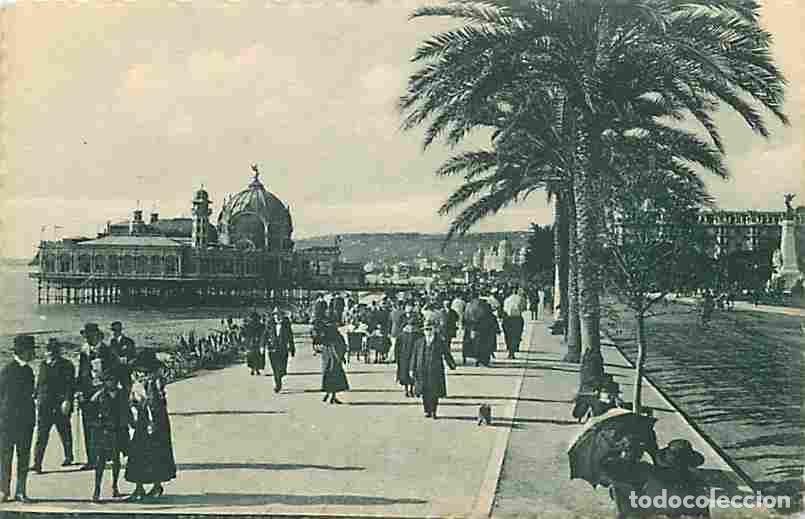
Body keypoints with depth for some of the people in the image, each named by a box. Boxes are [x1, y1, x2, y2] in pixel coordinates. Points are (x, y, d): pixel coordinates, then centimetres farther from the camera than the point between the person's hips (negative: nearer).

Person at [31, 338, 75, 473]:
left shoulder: (66, 365, -1)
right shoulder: (43, 365, 13)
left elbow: (70, 385, -8)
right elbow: (38, 384, 19)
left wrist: (67, 401, -18)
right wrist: (37, 398, 11)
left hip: (60, 406, -3)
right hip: (44, 405, 3)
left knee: (64, 431, 9)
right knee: (41, 434, -4)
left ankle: (68, 457, 27)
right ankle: (37, 463, -7)